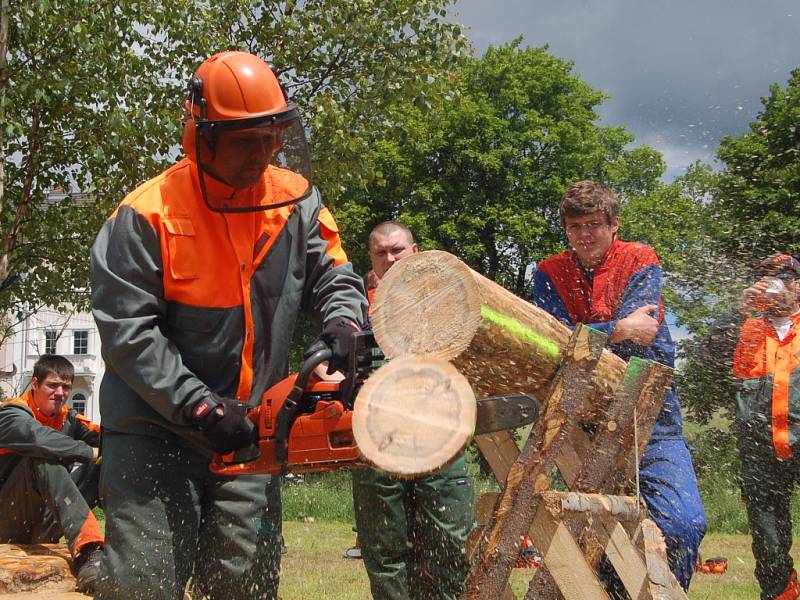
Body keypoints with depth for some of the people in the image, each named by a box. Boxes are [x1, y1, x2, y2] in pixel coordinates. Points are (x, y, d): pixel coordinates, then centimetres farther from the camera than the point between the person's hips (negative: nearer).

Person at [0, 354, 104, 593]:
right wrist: (90, 452, -29)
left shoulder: (66, 418, 11)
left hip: (41, 530, 7)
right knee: (43, 458, -32)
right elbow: (39, 438, -33)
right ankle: (87, 550, -50)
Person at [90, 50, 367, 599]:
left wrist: (342, 327, -15)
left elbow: (335, 277, 8)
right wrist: (199, 408, -21)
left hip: (248, 428, 4)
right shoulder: (147, 216, -14)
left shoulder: (295, 200, 0)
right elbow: (127, 332, -16)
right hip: (154, 427, -4)